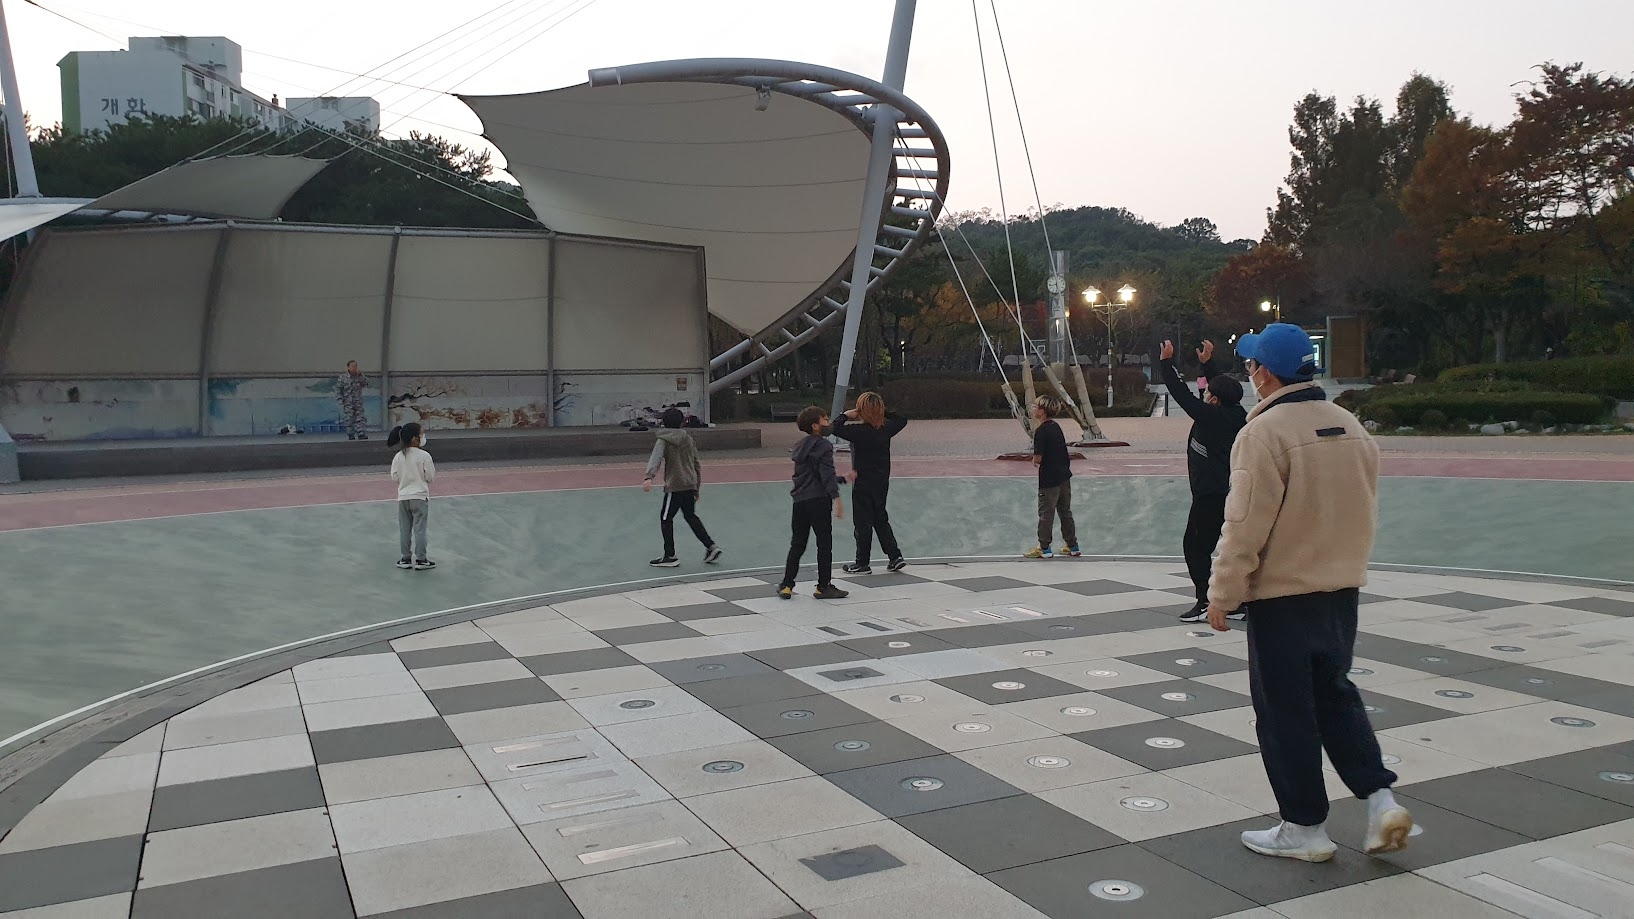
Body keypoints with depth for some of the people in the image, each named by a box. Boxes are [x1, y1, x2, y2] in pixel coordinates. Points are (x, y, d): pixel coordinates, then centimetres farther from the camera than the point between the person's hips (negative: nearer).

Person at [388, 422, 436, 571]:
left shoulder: (398, 457, -2)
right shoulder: (424, 456, -15)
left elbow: (394, 477, 2)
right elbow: (430, 477, -11)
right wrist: (433, 468, 9)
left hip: (403, 498, 4)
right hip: (420, 497, -4)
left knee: (404, 529, 11)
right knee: (419, 529, 2)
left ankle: (406, 558, 18)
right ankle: (421, 560, 6)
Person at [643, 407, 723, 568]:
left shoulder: (663, 441, -5)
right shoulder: (688, 439, 13)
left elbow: (655, 459, -24)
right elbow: (696, 464, 18)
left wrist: (649, 477, -38)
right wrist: (697, 487, 25)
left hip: (675, 486, -7)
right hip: (691, 485, 7)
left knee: (666, 518, 5)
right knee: (691, 517, 20)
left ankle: (670, 556, 7)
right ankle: (711, 547, 14)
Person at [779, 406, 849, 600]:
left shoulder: (800, 447, 18)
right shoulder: (823, 445, -7)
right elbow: (827, 475, -17)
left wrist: (842, 479, 32)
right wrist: (836, 498, -21)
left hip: (800, 501, 7)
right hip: (818, 500, -7)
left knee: (797, 544, 12)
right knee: (824, 544, 2)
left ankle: (786, 586, 10)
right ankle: (824, 587, 5)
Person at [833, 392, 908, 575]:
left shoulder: (860, 431, -20)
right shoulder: (887, 428, -2)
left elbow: (835, 428, -26)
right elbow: (902, 420, 19)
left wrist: (846, 415, -10)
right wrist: (883, 412, 14)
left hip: (863, 483, -6)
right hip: (882, 482, 6)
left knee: (863, 522, 2)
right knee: (881, 519, 18)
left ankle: (862, 564, 9)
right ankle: (895, 556, 16)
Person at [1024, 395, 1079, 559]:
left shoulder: (1041, 431, -18)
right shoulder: (1056, 427, 8)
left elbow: (1037, 459, -19)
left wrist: (1034, 460, 2)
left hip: (1049, 479, -8)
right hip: (1064, 476, 8)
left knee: (1046, 513, 3)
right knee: (1065, 512, 16)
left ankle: (1044, 548, 9)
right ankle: (1073, 546, 22)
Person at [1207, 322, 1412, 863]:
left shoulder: (1264, 433, -18)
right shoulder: (1351, 428, 5)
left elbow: (1246, 528, -19)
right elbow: (1366, 516, 14)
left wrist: (1222, 596, -11)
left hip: (1281, 597, -7)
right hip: (1342, 593, 7)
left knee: (1285, 712, 5)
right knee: (1334, 695, 22)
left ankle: (1305, 827, 15)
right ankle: (1380, 797, 14)